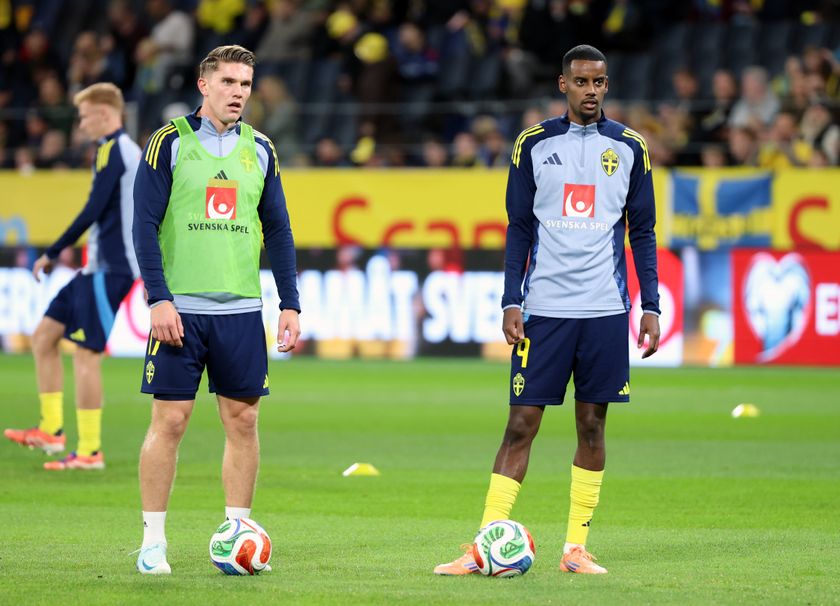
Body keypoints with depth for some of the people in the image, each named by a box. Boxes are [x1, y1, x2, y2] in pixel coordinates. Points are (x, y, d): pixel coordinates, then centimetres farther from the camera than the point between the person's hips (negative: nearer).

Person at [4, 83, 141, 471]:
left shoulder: (112, 150, -11)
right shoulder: (132, 151, 18)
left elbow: (94, 209, -18)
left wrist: (54, 253, -13)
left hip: (108, 269, -10)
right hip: (101, 266, 10)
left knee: (85, 353, -8)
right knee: (44, 336, 11)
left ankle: (89, 451, -6)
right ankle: (52, 430, 10)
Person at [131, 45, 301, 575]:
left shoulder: (260, 150, 10)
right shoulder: (169, 143, -2)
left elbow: (278, 231, 13)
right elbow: (145, 225, -5)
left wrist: (291, 304, 6)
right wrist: (159, 299, -13)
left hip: (241, 311, 4)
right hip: (181, 309, -4)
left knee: (243, 420, 3)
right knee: (170, 421, -4)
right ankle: (153, 540, 4)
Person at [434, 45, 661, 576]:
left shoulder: (628, 148, 6)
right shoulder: (534, 145, 4)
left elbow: (642, 233, 10)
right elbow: (519, 230, 7)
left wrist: (651, 306, 2)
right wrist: (511, 302, -2)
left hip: (605, 310, 1)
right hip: (543, 308, -1)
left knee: (592, 425, 4)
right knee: (522, 423, -4)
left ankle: (576, 548, 10)